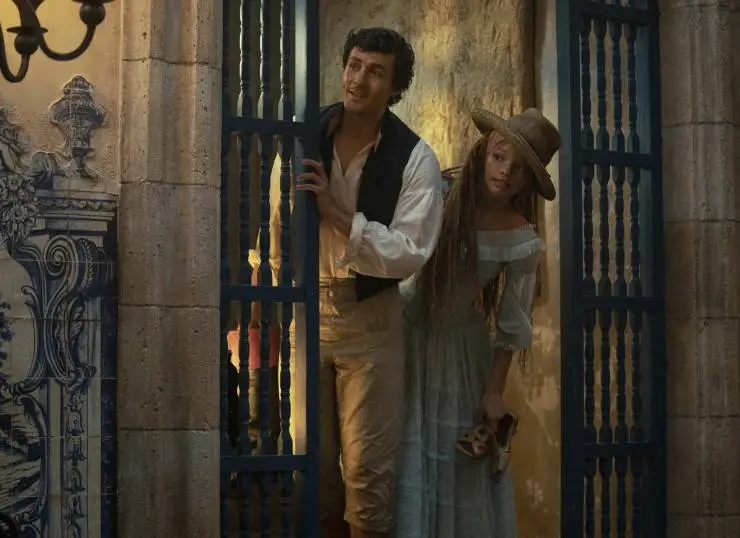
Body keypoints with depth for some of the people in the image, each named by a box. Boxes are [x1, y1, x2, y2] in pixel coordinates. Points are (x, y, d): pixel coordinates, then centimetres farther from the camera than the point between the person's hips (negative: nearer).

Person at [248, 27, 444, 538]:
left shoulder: (416, 160, -11)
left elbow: (409, 253, -17)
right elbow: (274, 234, 2)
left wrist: (335, 210, -24)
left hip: (370, 320, -3)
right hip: (304, 309, 3)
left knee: (368, 466, 1)